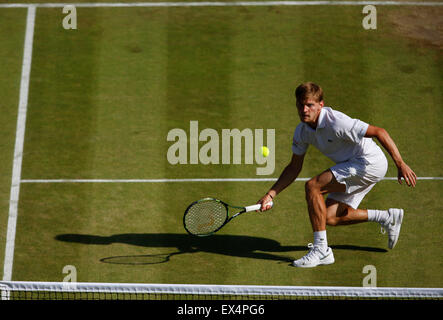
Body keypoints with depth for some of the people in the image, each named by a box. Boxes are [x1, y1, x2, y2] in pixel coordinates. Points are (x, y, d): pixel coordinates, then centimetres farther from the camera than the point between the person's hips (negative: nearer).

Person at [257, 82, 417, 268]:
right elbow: (294, 168, 9)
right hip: (353, 167, 9)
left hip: (370, 162, -9)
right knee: (330, 217, 5)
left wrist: (401, 164, -27)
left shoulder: (336, 123, -26)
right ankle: (388, 218, 19)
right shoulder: (301, 131, 0)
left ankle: (321, 250, -14)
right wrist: (270, 195, 1)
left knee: (313, 186, -19)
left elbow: (379, 132, -24)